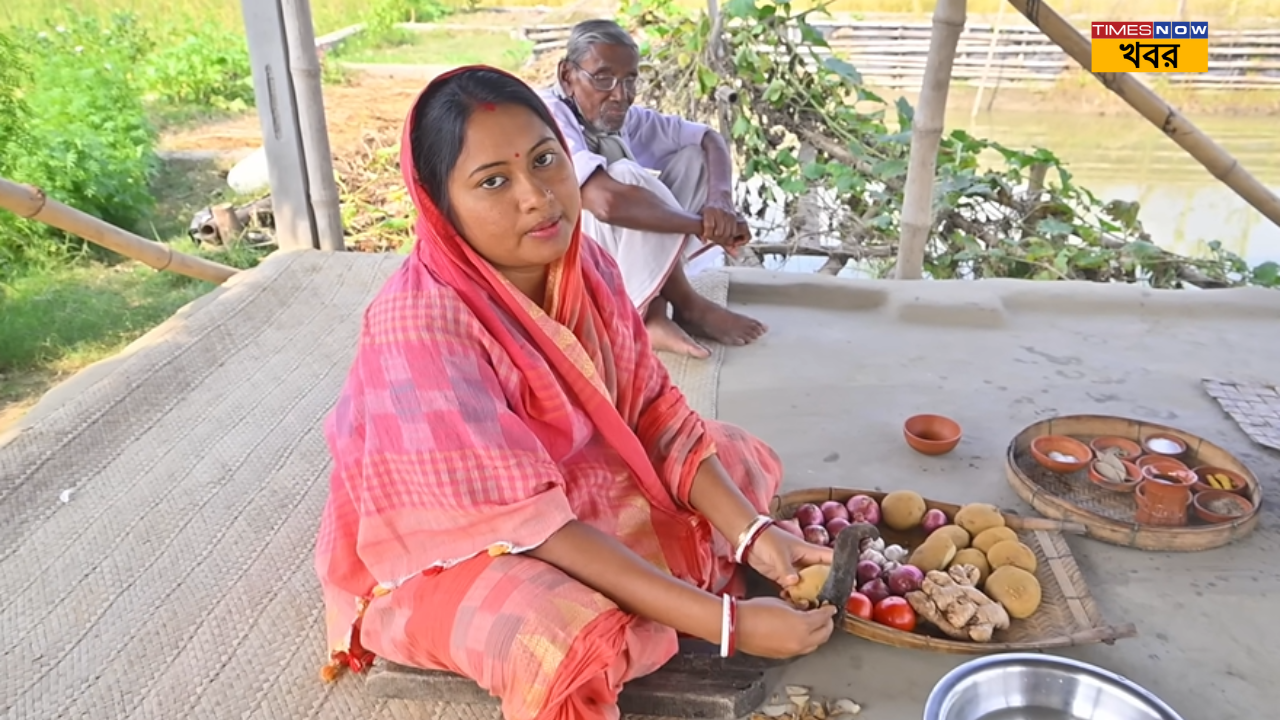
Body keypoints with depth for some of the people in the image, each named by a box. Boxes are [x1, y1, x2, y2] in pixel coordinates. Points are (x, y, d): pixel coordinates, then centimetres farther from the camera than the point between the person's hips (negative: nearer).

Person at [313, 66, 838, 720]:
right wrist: (725, 623, -34)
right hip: (437, 545, -7)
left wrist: (751, 531, -20)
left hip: (576, 481, 7)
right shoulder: (422, 322, -33)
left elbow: (655, 415, -6)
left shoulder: (584, 264, -12)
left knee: (743, 462, 7)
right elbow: (526, 518, -33)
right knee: (572, 643, -36)